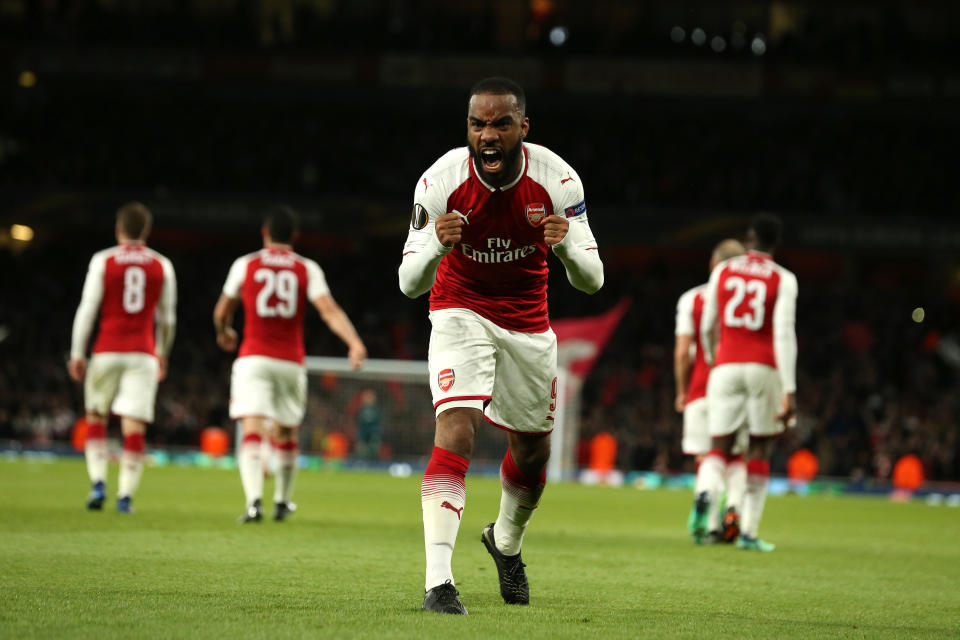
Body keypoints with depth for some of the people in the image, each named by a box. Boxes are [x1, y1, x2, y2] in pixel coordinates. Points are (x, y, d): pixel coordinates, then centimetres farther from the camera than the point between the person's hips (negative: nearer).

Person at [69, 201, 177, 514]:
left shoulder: (103, 261, -2)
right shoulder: (162, 266, 5)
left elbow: (87, 309, -5)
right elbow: (167, 318, 13)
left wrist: (77, 353, 0)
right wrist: (162, 353, 26)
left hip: (107, 352, -1)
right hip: (143, 353, 1)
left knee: (96, 417, 14)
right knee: (134, 425, 0)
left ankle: (98, 484, -2)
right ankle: (125, 495, -6)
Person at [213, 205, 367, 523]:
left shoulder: (245, 265, 4)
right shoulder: (307, 269, 3)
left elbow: (221, 312, 14)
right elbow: (330, 310, -12)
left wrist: (224, 332, 35)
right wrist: (354, 342, -20)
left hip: (253, 358, -2)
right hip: (291, 362, 2)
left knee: (252, 433, -11)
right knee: (286, 435, 19)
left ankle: (254, 500, -31)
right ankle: (282, 502, 30)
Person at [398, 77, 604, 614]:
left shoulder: (556, 180, -19)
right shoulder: (442, 181, -23)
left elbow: (592, 280, -17)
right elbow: (410, 284, -18)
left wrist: (567, 244, -39)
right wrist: (436, 245, -40)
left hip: (528, 323, 3)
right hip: (462, 314, -3)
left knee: (533, 449, 15)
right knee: (457, 430, -24)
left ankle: (507, 541, 46)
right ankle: (438, 582, -30)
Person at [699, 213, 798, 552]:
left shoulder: (722, 271, 7)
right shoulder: (782, 280, -2)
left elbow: (706, 327, 14)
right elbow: (784, 334, -11)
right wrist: (789, 390, -12)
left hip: (726, 368, 2)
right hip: (764, 368, -2)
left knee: (719, 448, 5)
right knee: (759, 450, 11)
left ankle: (707, 493, -29)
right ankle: (748, 530, 8)